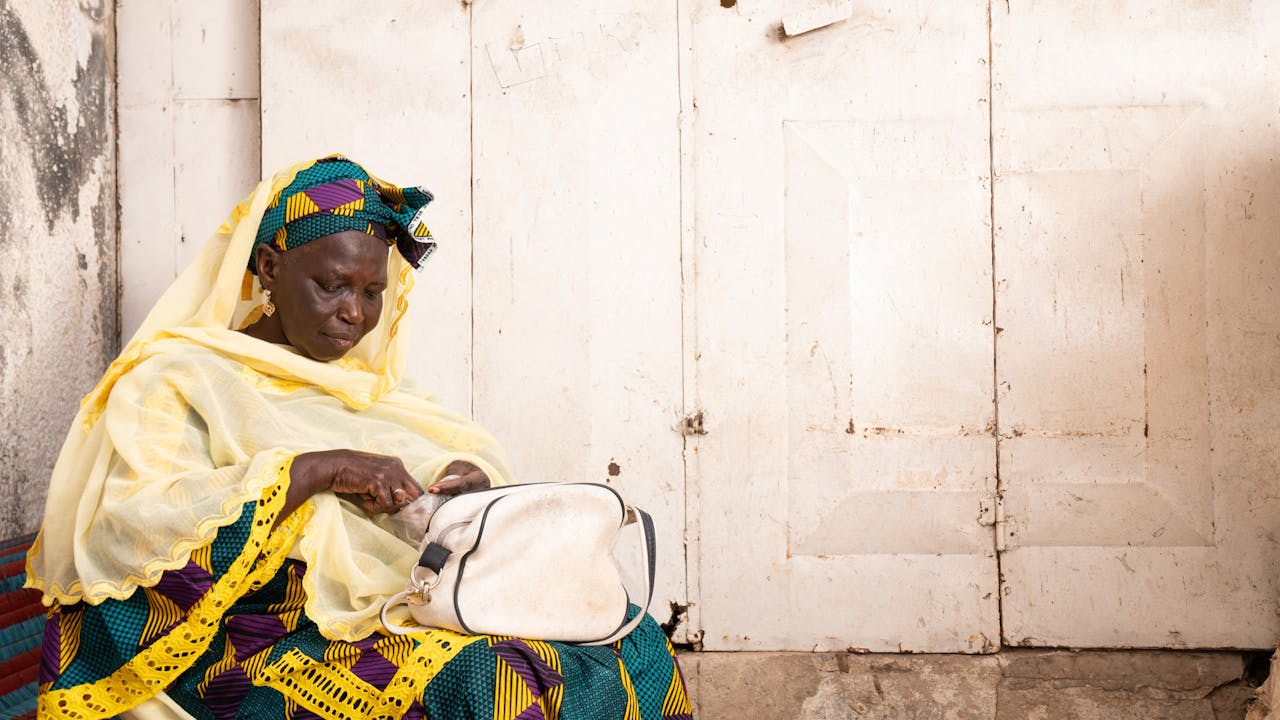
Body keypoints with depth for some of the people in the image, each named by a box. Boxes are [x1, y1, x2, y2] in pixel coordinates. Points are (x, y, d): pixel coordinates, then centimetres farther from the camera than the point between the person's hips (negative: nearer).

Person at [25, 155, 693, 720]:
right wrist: (318, 469, -20)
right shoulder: (177, 381, 1)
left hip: (418, 604, 7)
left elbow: (472, 452, 21)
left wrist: (472, 479, -6)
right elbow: (131, 522, -15)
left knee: (631, 642, -11)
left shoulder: (367, 384, 22)